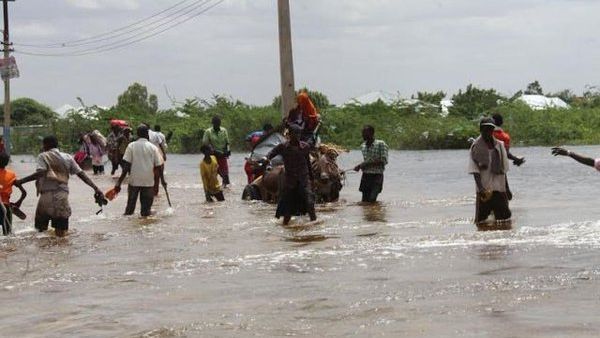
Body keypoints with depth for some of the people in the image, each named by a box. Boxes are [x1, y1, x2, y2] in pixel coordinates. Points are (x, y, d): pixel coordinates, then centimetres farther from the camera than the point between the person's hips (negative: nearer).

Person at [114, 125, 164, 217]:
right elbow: (157, 168, 0)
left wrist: (119, 182, -5)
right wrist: (156, 185, 11)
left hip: (134, 181, 0)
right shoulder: (153, 148, 0)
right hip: (149, 182, 0)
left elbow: (126, 165, -7)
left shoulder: (131, 146, -3)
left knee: (130, 208, 11)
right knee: (146, 209, 6)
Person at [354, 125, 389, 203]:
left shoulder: (381, 144, -9)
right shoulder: (363, 146, 13)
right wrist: (359, 166, 3)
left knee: (371, 200, -16)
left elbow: (384, 161, -15)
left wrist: (367, 164, -19)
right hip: (365, 175, 6)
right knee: (364, 201, 4)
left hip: (376, 176, -6)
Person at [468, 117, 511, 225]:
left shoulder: (499, 145, 6)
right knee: (481, 219, -1)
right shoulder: (476, 147, -4)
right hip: (484, 190, -3)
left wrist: (506, 188, 7)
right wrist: (480, 187, -20)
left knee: (504, 216, 4)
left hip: (499, 188, 4)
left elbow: (504, 169, 10)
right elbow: (474, 170, -9)